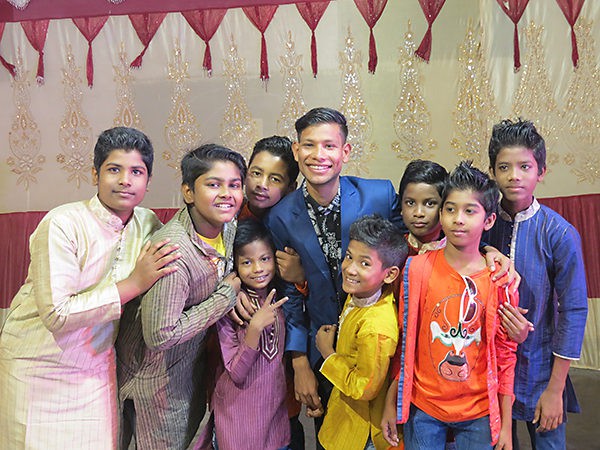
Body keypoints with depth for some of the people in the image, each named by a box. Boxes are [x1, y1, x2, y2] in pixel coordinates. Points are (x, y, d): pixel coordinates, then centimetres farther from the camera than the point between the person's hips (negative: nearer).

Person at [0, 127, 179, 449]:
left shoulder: (147, 223, -4)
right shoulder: (62, 225, -21)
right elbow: (57, 314, -26)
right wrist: (133, 284, -27)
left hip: (96, 369, 5)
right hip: (39, 367, -4)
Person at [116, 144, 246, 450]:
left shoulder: (228, 227, -9)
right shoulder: (174, 251, -33)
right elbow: (160, 335, -32)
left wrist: (236, 293, -8)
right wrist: (227, 295, -26)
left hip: (193, 361, 8)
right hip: (156, 373, -7)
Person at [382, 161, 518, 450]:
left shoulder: (499, 280, -8)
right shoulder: (417, 269, -9)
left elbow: (505, 354, -1)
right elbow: (404, 341, -2)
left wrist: (505, 425, 1)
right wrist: (390, 404, 1)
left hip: (479, 414, 0)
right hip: (422, 408, 0)